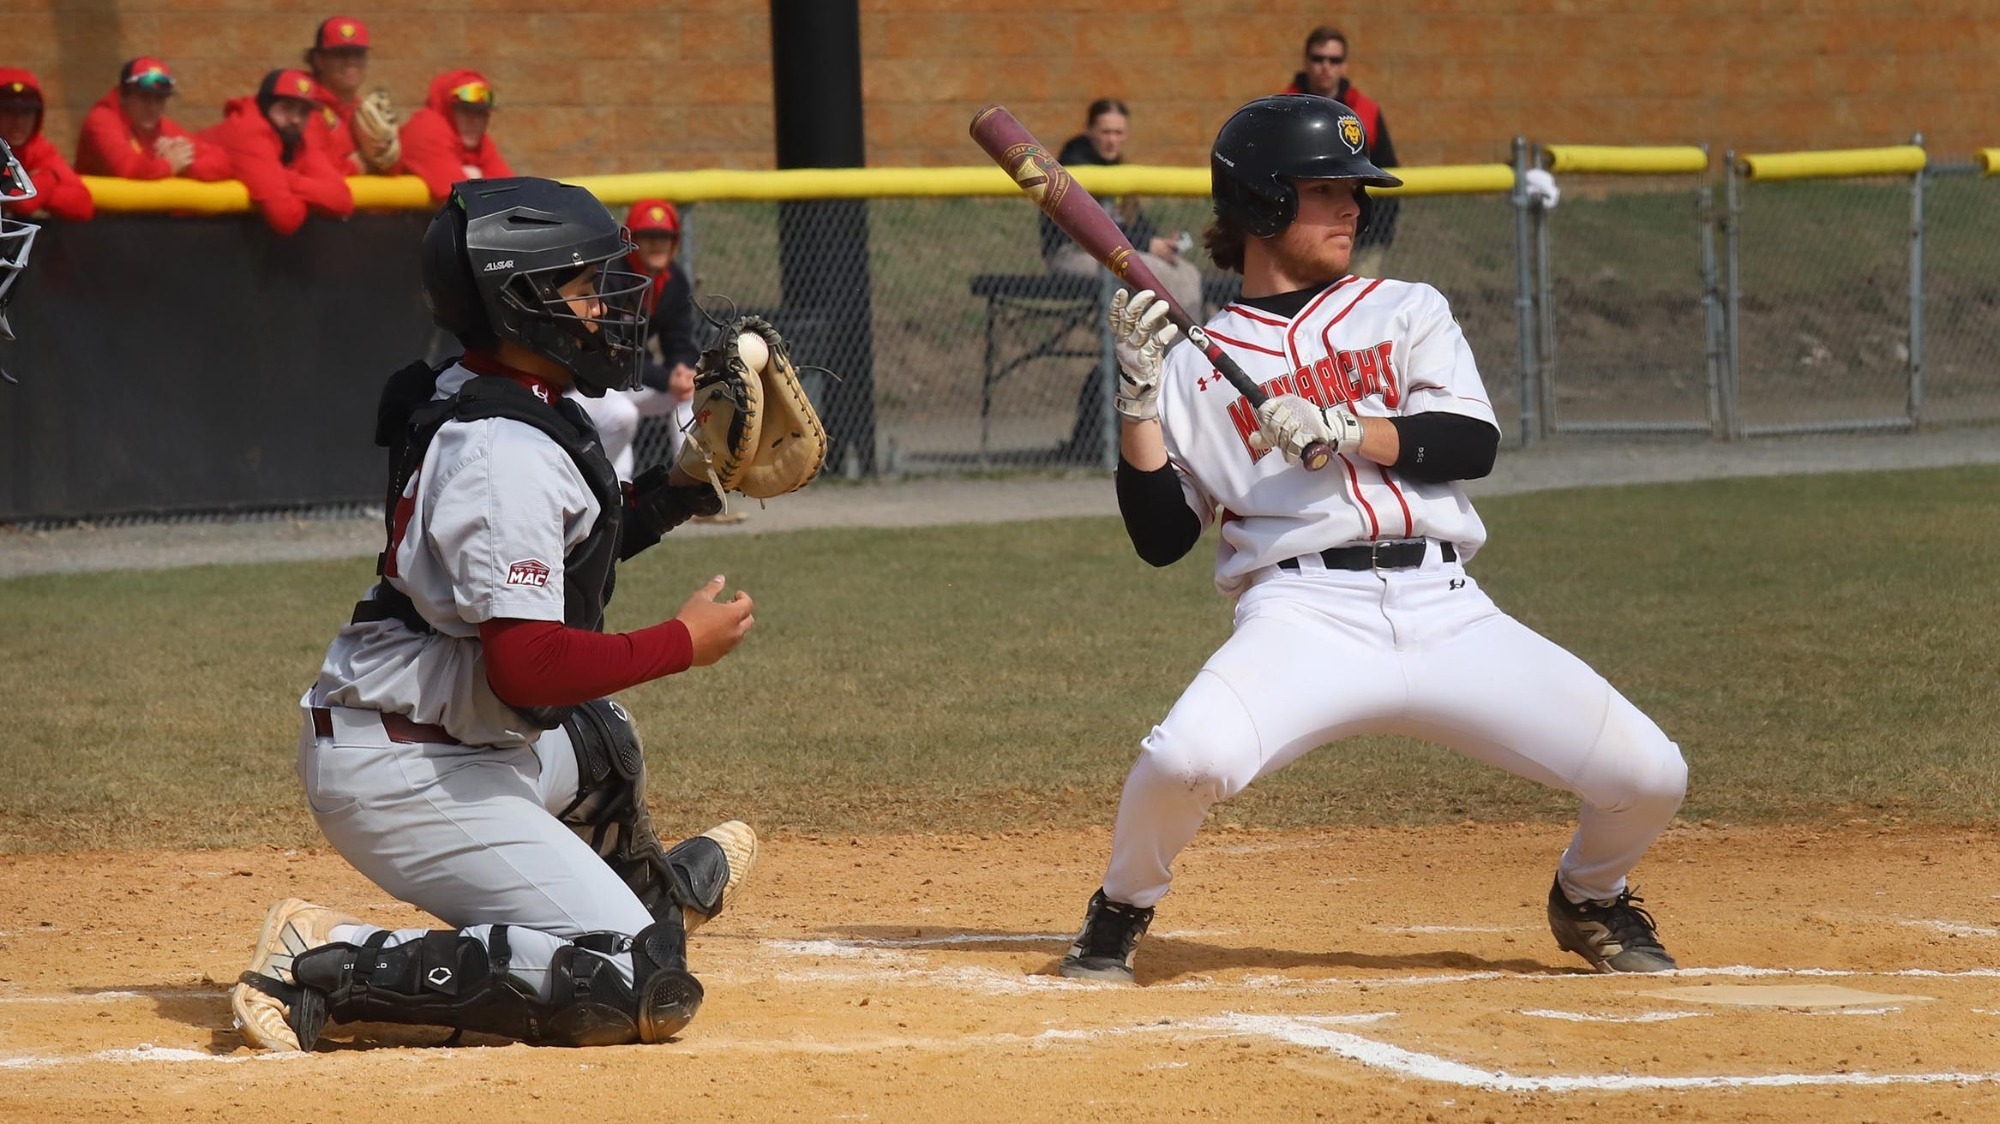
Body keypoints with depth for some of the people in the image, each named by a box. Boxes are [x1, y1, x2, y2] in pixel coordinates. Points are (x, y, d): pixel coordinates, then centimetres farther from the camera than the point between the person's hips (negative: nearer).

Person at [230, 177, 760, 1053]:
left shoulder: (466, 401, 9)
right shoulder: (508, 454, -23)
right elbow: (529, 664, -29)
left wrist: (675, 496, 16)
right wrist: (684, 643, -16)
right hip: (406, 775, -11)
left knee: (599, 740, 35)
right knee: (633, 986, -16)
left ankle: (645, 891, 62)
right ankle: (333, 966, -16)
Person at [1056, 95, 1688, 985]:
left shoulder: (1408, 312, 18)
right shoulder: (1197, 363, 14)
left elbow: (1473, 443, 1)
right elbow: (1161, 540, 6)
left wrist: (1340, 429, -12)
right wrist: (1140, 399, -3)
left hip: (1446, 610, 2)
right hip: (1306, 612, -2)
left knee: (1650, 776, -11)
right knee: (1191, 754, -34)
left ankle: (1590, 898, 25)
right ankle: (1118, 916, 0)